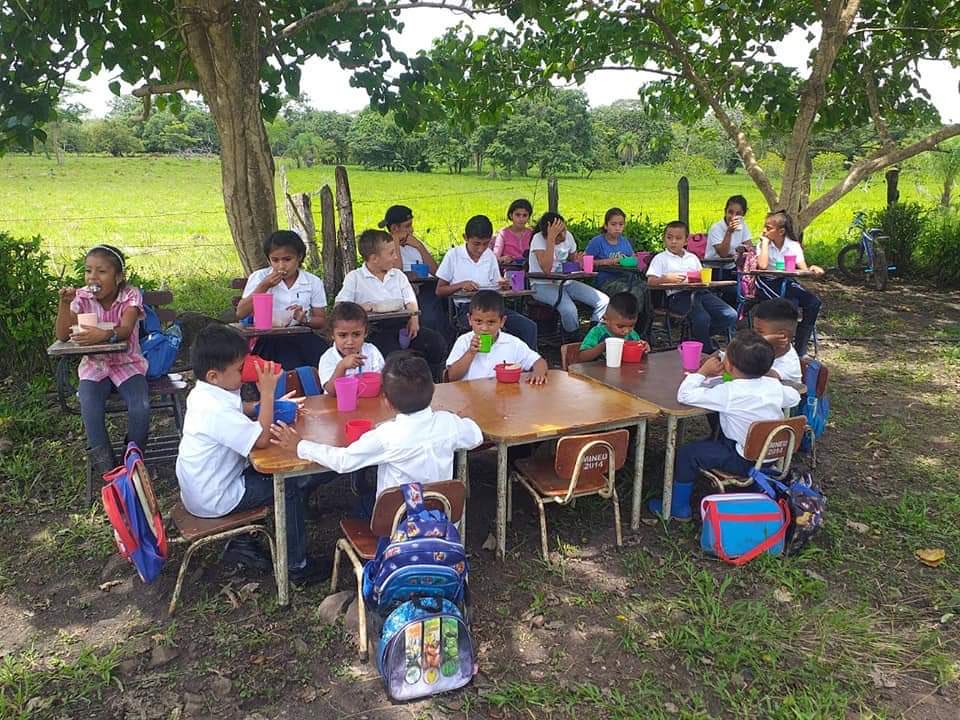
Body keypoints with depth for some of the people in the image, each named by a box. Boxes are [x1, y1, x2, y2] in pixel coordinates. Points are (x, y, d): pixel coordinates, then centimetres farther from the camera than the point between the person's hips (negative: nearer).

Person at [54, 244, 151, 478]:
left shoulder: (130, 296, -8)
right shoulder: (82, 298, -2)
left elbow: (125, 330, -25)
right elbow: (62, 336, -9)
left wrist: (104, 334, -47)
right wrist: (64, 303, -23)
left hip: (128, 364, -2)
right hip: (94, 365, 2)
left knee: (141, 408, -27)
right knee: (90, 410, -26)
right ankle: (106, 466, -10)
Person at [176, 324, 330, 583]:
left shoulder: (203, 392, -1)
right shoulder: (216, 411, -32)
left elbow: (240, 411, 15)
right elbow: (262, 439, -30)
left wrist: (263, 403, -3)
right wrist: (267, 393, -25)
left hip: (199, 487, 9)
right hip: (214, 499, -9)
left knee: (267, 474, 22)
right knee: (289, 488, -3)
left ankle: (241, 543, 27)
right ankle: (297, 566, 10)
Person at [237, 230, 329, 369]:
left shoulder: (313, 282, 7)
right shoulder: (259, 277, 6)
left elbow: (321, 321, 12)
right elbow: (240, 314, -1)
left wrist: (305, 319, -10)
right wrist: (264, 287, -9)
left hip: (301, 336, 2)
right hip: (268, 338, -2)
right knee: (295, 368, -31)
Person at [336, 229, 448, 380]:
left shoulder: (398, 275, 18)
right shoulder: (354, 278, 5)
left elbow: (410, 300, 9)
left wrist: (414, 318, -11)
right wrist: (360, 308, -21)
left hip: (402, 325, 5)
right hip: (376, 330, -4)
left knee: (437, 342, -16)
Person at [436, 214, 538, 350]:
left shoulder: (490, 256, 15)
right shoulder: (453, 256, 4)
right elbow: (439, 291, 5)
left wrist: (503, 286, -3)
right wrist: (461, 285, -12)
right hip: (466, 307, -4)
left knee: (529, 327, -18)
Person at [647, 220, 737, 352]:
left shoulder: (692, 257, 27)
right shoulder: (660, 258, 12)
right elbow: (651, 282, 1)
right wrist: (667, 278, -15)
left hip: (700, 292, 6)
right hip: (677, 295, -5)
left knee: (731, 315, -13)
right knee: (702, 318, -33)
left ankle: (701, 336, 4)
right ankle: (706, 350, -9)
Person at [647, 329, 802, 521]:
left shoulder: (729, 392, -26)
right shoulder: (774, 384, -6)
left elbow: (684, 395, -26)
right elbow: (794, 397, 17)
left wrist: (703, 371, -12)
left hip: (747, 462, -8)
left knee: (687, 453, -3)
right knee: (720, 436, 31)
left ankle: (678, 507, 10)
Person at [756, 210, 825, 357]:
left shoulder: (793, 245, 1)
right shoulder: (763, 243, -5)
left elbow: (803, 269, -10)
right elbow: (762, 265, -25)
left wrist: (812, 269, -33)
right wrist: (765, 242, -16)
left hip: (787, 283, 4)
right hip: (767, 283, -4)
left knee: (813, 303, -19)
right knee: (790, 303, -32)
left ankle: (799, 350, -9)